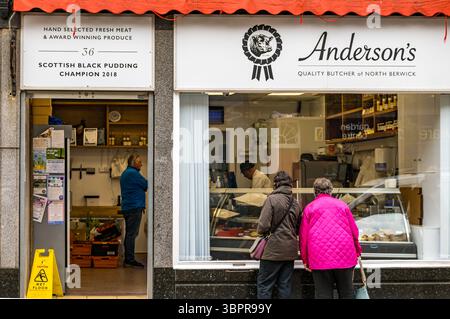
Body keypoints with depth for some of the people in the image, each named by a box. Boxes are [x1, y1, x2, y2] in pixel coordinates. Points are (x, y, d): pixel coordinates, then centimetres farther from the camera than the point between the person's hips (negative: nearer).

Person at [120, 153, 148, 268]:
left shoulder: (125, 173, 20)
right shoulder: (133, 173, -13)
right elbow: (146, 186, -10)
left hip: (127, 207, 10)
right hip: (134, 207, -10)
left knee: (129, 233, 11)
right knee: (132, 234, -9)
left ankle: (128, 259, 14)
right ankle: (130, 260, -8)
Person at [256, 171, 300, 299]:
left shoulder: (272, 199, -10)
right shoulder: (295, 203, 7)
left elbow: (263, 226, -16)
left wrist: (261, 231, 4)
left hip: (273, 250, -6)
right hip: (290, 251, 6)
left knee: (264, 285, 1)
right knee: (285, 286, 11)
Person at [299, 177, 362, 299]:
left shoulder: (309, 208, 4)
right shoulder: (342, 205, 7)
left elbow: (303, 236, 2)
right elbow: (354, 231, 8)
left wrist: (305, 259, 11)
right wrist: (357, 252, 21)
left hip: (320, 259, -1)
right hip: (345, 257, 1)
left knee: (323, 294, 2)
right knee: (346, 293, 10)